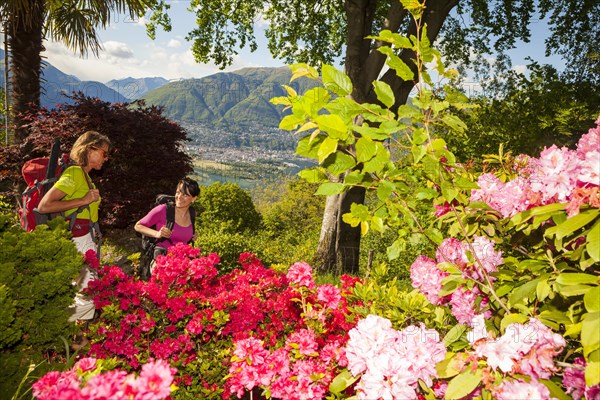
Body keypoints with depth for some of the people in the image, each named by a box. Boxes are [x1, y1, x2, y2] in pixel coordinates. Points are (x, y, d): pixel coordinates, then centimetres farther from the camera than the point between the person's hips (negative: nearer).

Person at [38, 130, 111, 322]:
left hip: (88, 239, 10)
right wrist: (84, 200, -20)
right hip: (79, 240, -10)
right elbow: (44, 206, -22)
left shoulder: (84, 175, 13)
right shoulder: (74, 174, -14)